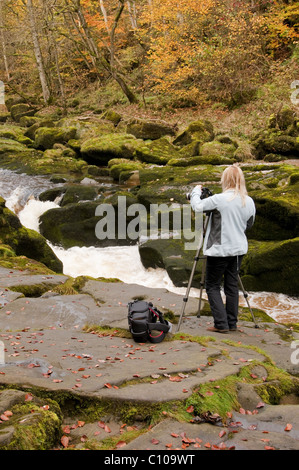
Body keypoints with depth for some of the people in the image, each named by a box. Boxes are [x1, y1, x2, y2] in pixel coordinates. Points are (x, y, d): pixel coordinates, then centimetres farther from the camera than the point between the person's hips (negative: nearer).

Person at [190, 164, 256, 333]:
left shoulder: (219, 199, -17)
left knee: (212, 286, 5)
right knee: (232, 285, 13)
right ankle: (232, 323, 18)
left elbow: (197, 206, -12)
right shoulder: (249, 202, 2)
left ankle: (221, 324, 1)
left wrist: (196, 190, 5)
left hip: (219, 249, -6)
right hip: (238, 249, 6)